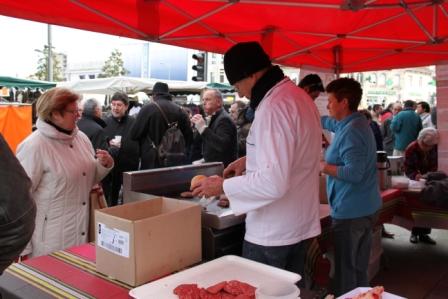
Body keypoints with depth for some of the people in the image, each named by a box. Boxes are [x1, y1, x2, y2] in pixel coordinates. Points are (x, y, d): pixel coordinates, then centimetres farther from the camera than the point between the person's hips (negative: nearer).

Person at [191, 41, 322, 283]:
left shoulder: (274, 107, -23)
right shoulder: (298, 95, 8)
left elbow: (273, 183, -28)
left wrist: (223, 186, -16)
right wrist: (250, 160, 13)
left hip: (271, 235, -9)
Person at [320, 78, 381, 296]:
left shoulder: (351, 131, -21)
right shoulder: (355, 122, 9)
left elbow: (354, 172, -29)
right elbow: (326, 121, 26)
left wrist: (321, 166, -19)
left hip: (351, 211, -10)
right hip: (365, 208, 10)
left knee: (346, 270, 4)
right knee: (359, 268, 20)